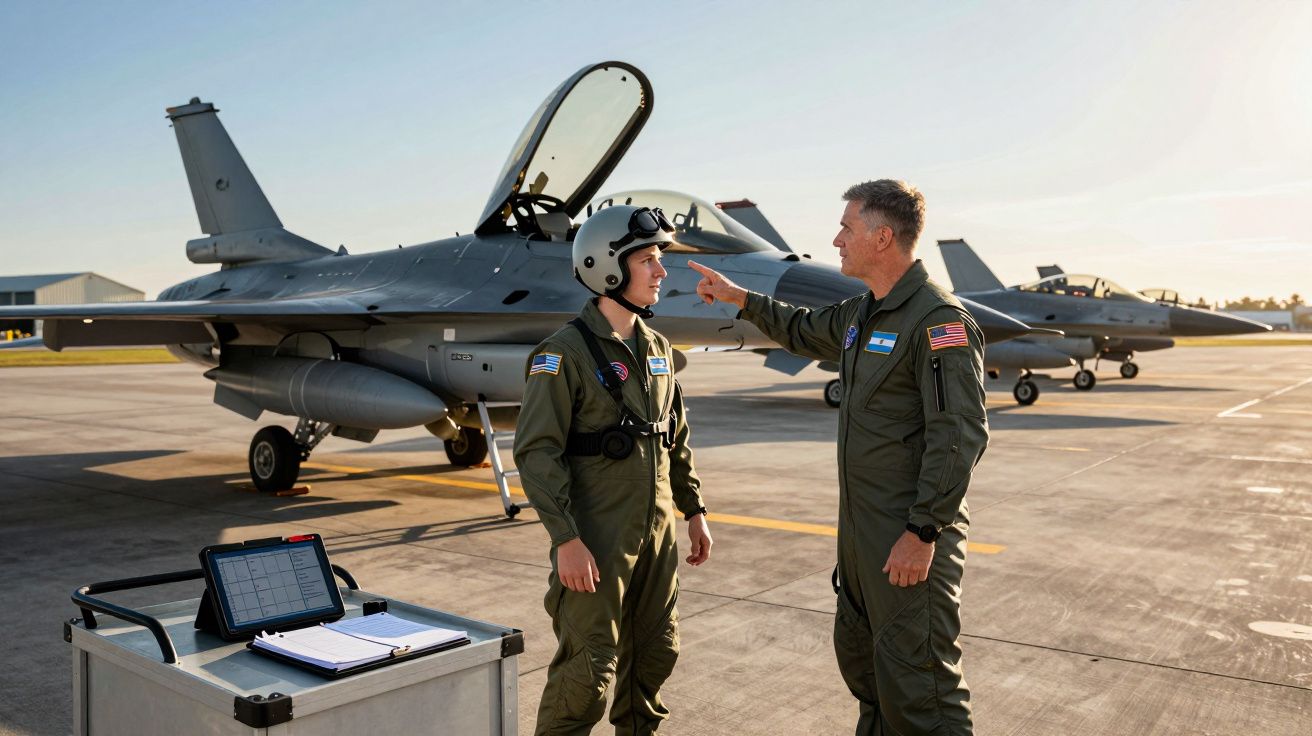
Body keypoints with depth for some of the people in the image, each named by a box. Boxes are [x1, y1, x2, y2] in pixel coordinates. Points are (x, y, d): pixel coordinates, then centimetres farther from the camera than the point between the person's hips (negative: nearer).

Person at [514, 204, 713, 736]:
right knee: (589, 671, 0)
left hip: (656, 532, 7)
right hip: (596, 539, -7)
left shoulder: (656, 348, 10)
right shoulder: (565, 352, -14)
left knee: (655, 653, 18)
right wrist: (565, 540, -21)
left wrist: (694, 510, 16)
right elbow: (536, 452, -18)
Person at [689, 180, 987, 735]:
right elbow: (806, 331, 33)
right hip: (862, 525, 10)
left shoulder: (939, 319, -17)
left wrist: (923, 533, -24)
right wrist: (741, 299, 32)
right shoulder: (862, 314, 11)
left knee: (914, 678, -4)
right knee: (859, 654, 21)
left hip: (911, 534, -9)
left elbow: (960, 435, -23)